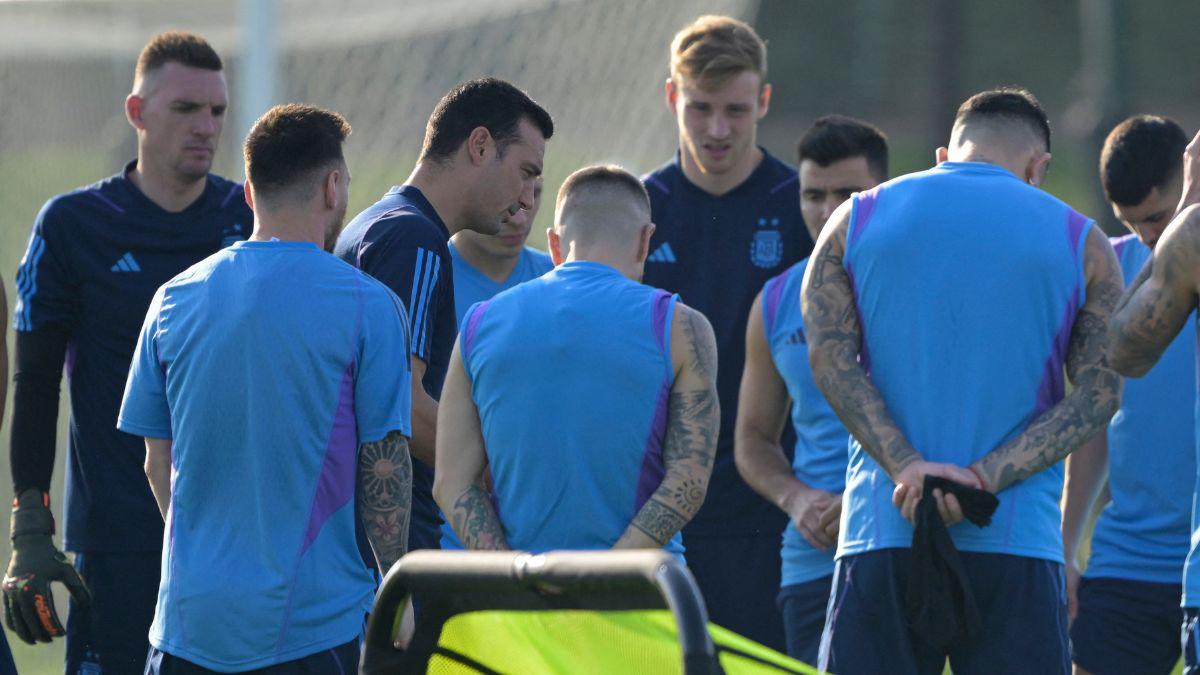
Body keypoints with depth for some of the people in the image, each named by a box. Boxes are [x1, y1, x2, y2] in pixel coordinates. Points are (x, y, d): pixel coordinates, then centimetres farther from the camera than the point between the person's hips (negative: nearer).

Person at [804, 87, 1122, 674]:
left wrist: (907, 468, -11)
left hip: (882, 536, 1)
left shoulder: (856, 220, 12)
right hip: (1018, 545, -1)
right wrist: (985, 478, -11)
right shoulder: (1081, 242, 9)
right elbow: (1098, 392, -1)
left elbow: (829, 358, -1)